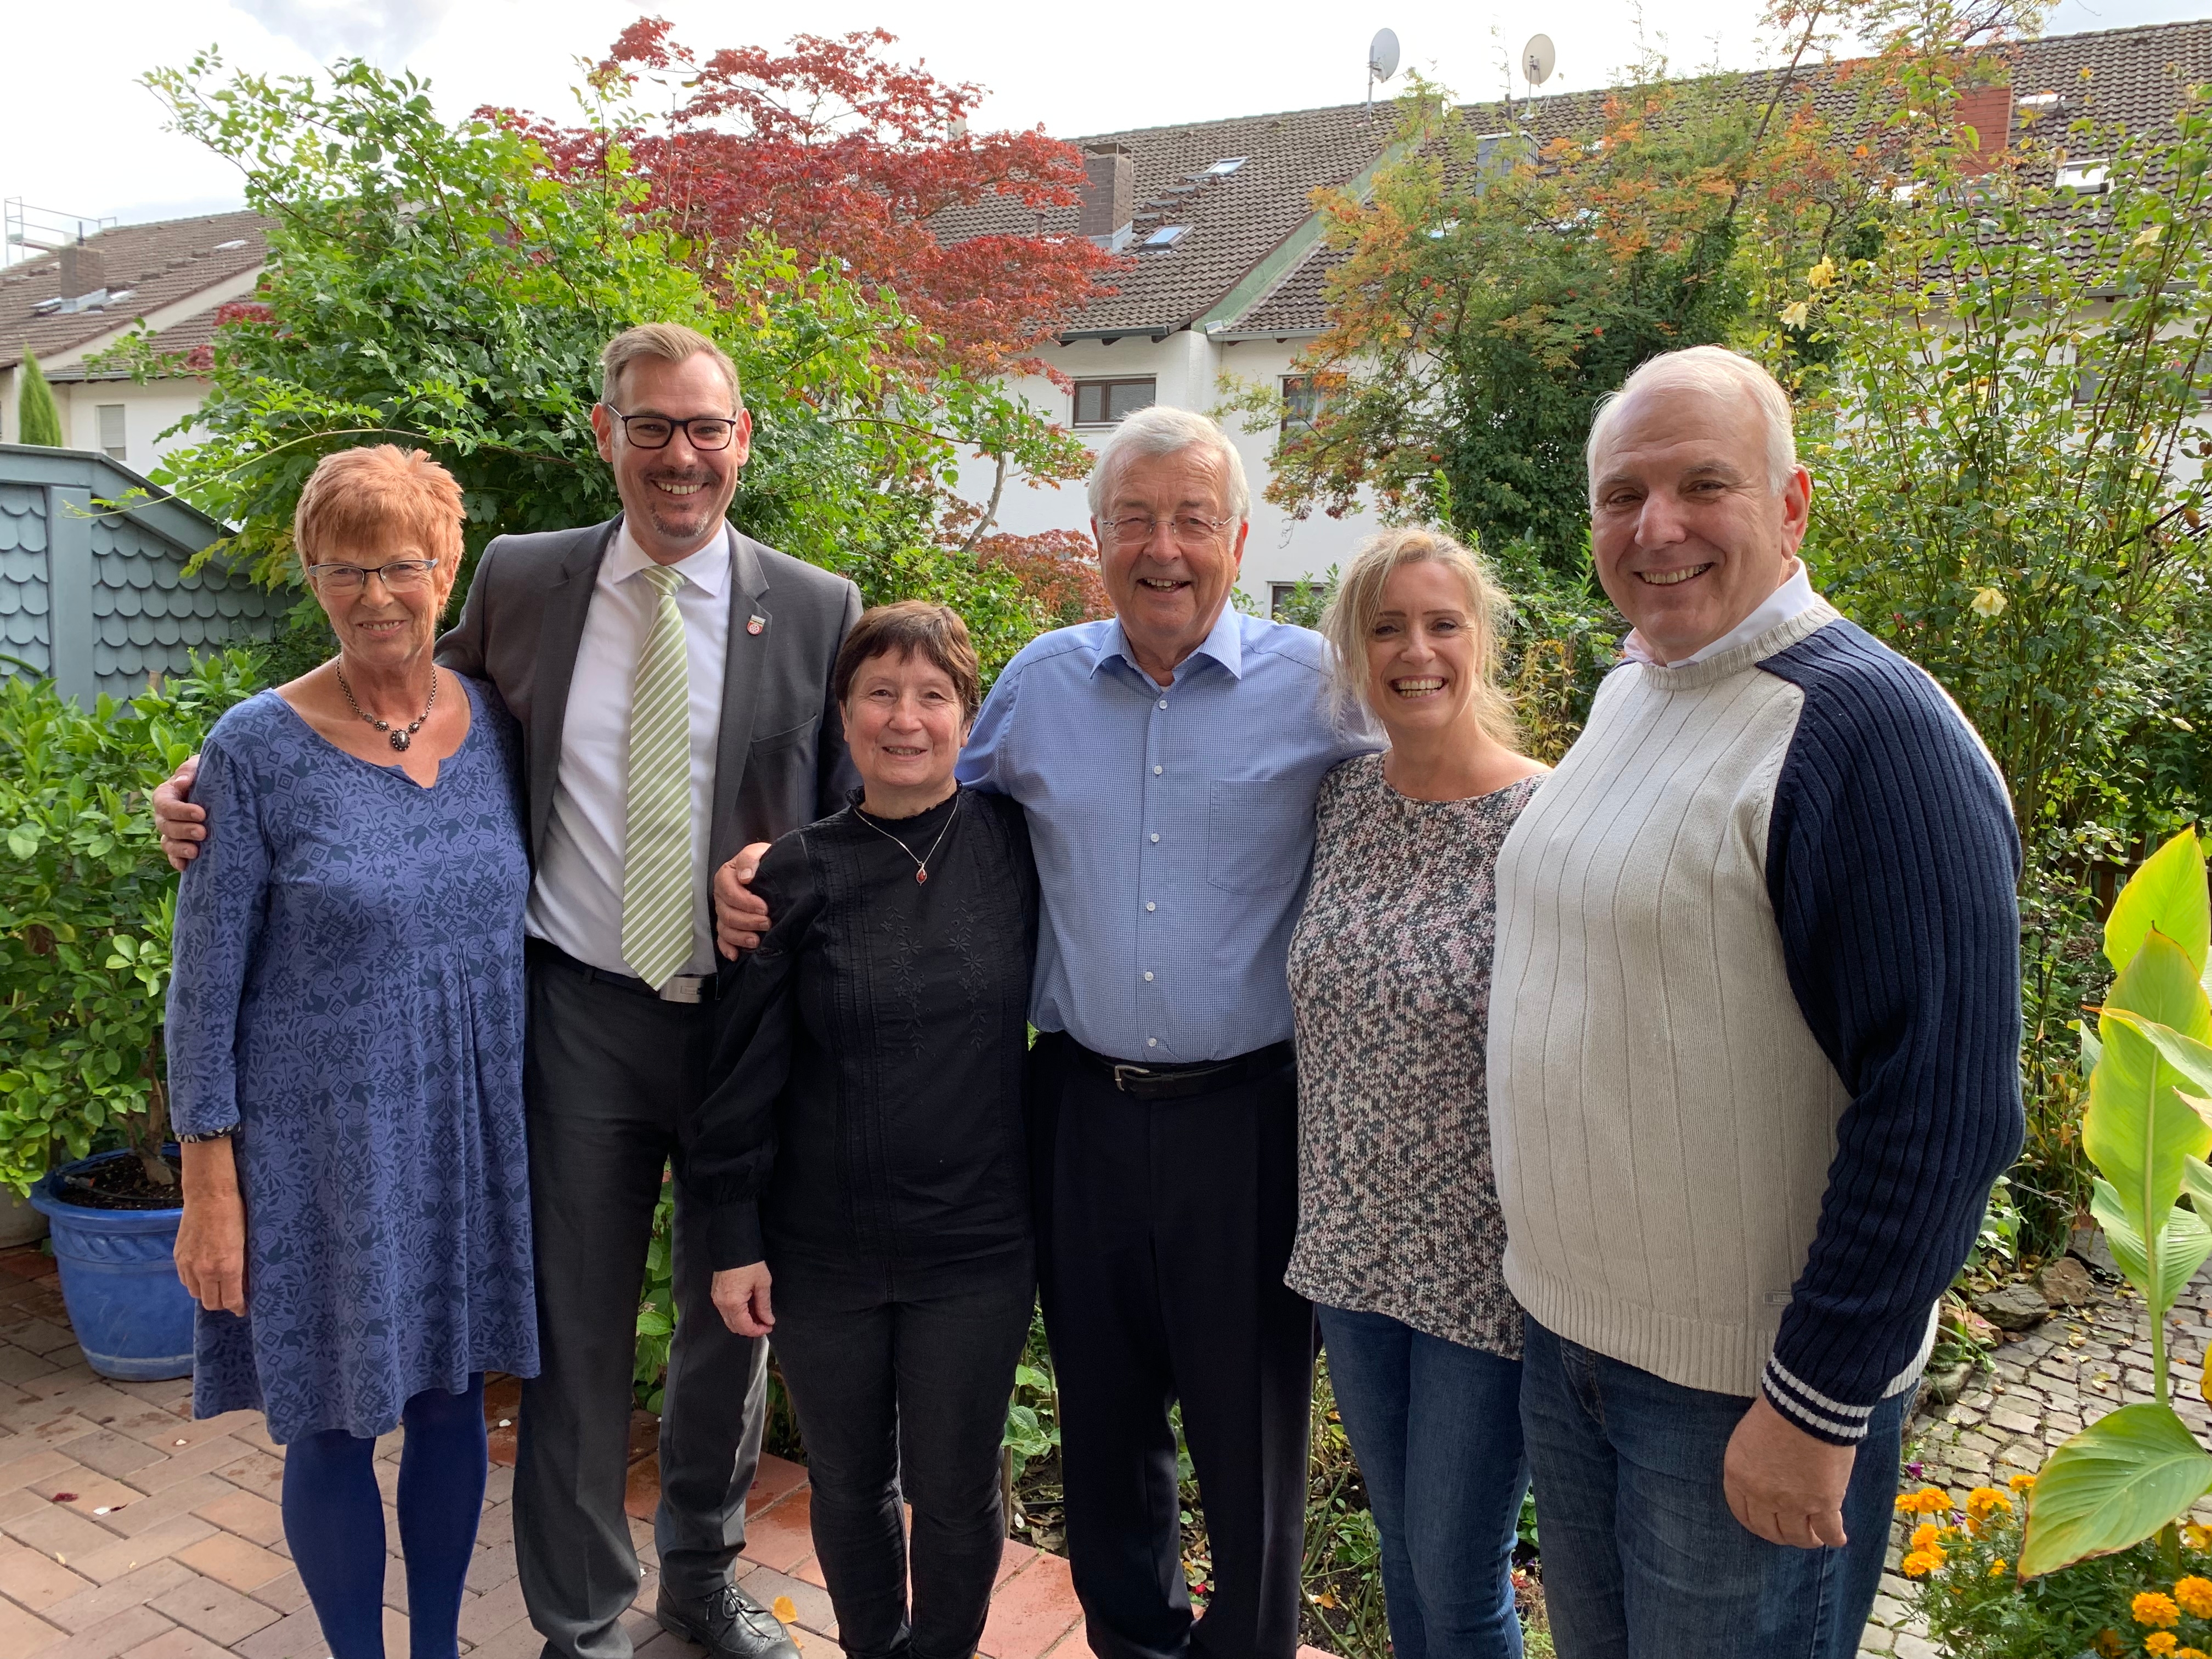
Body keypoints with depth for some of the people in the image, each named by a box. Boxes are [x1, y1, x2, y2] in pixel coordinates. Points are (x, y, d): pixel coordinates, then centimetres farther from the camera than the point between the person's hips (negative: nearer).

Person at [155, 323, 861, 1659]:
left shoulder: (819, 610, -3)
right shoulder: (520, 581, 1)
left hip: (754, 1019, 1)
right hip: (583, 1013, 0)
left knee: (734, 1315, 17)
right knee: (577, 1329, 9)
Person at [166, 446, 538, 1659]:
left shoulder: (495, 725, -1)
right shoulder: (258, 748, -12)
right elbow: (207, 981, -8)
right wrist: (209, 1186, -8)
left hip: (474, 1134, 4)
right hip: (325, 1143, -3)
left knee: (451, 1395, 17)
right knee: (333, 1422, 10)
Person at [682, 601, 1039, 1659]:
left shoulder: (1015, 843, -6)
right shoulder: (796, 874, -6)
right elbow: (745, 1067, -3)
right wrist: (734, 1238, -2)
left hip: (976, 1249, 0)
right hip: (820, 1250, 1)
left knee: (954, 1490, 13)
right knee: (847, 1485, 18)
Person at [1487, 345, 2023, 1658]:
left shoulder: (1875, 728, -20)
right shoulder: (1624, 694, 6)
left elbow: (1943, 1109, -23)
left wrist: (1819, 1402, -19)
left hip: (1749, 1389, -7)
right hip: (1564, 1337, 8)